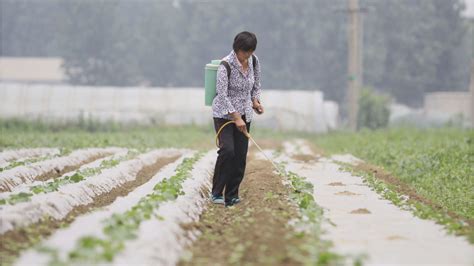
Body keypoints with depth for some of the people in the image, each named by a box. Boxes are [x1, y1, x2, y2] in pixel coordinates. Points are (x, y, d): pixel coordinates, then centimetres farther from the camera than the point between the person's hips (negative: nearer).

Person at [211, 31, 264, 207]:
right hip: (224, 114, -6)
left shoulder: (254, 61, -2)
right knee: (227, 150, -21)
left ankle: (231, 196, 8)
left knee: (240, 155, 0)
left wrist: (255, 100, -5)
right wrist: (236, 118, -26)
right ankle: (216, 193, -10)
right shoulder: (226, 65, -21)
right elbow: (222, 95, -23)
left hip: (244, 114, 6)